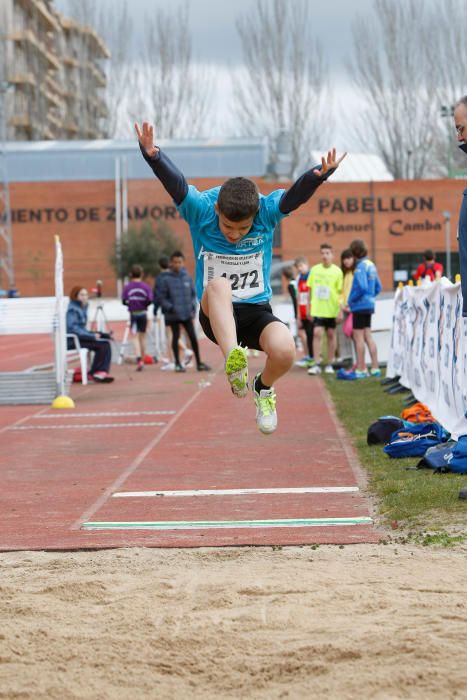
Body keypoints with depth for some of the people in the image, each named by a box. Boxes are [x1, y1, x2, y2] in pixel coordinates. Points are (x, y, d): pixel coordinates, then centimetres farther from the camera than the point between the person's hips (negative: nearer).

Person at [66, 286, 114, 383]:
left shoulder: (83, 308, 16)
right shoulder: (72, 309, -12)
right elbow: (73, 328, -22)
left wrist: (94, 334, 3)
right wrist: (92, 336, -22)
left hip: (82, 336, 9)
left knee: (106, 343, -10)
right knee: (102, 344, -21)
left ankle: (102, 372, -16)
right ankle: (94, 373, -10)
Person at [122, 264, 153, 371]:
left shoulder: (127, 287, -6)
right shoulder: (146, 287, -5)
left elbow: (124, 301, -10)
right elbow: (150, 300, -13)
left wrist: (130, 303, 10)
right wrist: (144, 304, 7)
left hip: (133, 314, -1)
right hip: (143, 313, 1)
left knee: (136, 337, -1)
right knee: (142, 337, 13)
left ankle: (138, 358, -23)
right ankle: (142, 360, 19)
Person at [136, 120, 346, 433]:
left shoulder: (268, 211, -11)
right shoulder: (201, 210, -13)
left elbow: (297, 194, -28)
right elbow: (174, 182, -29)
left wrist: (320, 175, -49)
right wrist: (153, 156, -49)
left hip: (257, 311, 1)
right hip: (216, 315, -1)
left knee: (284, 351, -29)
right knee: (218, 285, -36)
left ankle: (264, 388, 6)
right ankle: (233, 358, -52)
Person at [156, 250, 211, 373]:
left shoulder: (187, 277, 3)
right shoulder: (166, 279, -7)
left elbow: (193, 293, 13)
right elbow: (161, 297, -4)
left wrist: (193, 306, 1)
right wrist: (170, 307, -14)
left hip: (187, 313, 3)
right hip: (173, 315, -3)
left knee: (193, 337, 2)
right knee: (176, 337, 6)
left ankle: (199, 363, 10)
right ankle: (177, 363, 16)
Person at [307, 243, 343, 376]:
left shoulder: (337, 271, -3)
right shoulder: (314, 270, 3)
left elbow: (341, 292, -2)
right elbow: (310, 289, 9)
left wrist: (340, 311, -7)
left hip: (332, 310, -1)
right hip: (317, 309, 1)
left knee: (331, 335, 7)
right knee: (317, 333, -8)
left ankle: (329, 364, 17)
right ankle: (316, 365, -7)